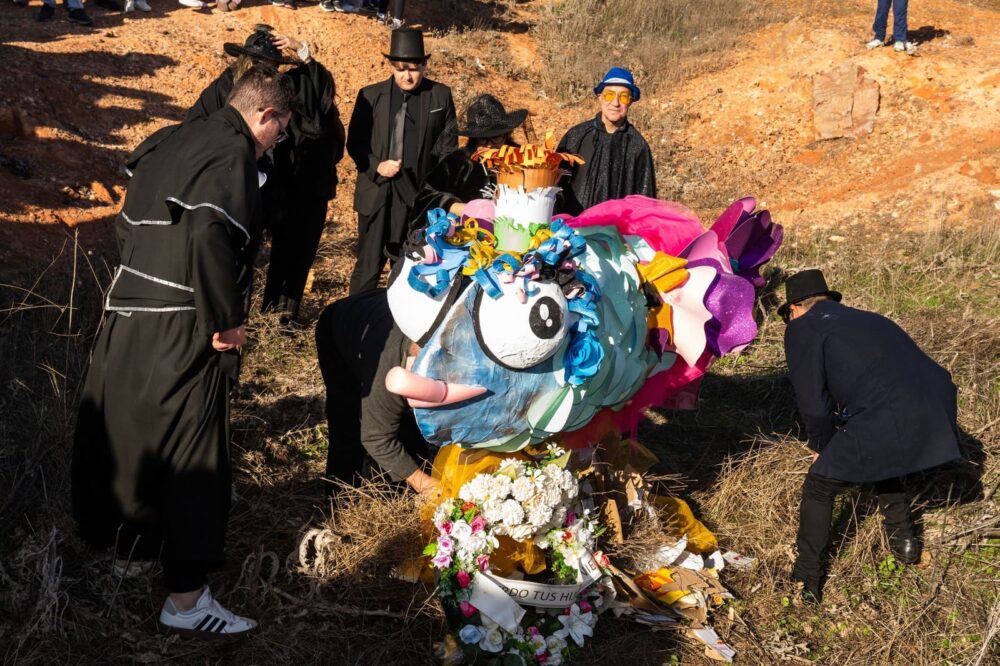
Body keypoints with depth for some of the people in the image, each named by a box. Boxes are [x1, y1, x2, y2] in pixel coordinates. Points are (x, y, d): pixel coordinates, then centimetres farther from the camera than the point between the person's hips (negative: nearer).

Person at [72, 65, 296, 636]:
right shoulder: (233, 155, -15)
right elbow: (210, 233, -30)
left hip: (128, 316, 9)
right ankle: (186, 598, 5)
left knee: (123, 432, 23)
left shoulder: (169, 142, 11)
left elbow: (128, 224, 16)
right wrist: (223, 322, -21)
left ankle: (112, 535, 45)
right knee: (193, 456, -1)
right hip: (183, 333, -8)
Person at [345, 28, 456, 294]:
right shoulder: (371, 95, 2)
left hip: (419, 196, 1)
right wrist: (376, 166, -11)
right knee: (368, 266, 3)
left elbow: (448, 145, 6)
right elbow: (355, 142, 6)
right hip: (377, 194, 0)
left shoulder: (441, 95, 2)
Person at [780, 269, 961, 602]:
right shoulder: (866, 319, 30)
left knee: (819, 488, 12)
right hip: (937, 411, 7)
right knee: (882, 461, 37)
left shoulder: (803, 328, 7)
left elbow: (813, 403, 3)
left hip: (885, 422, -7)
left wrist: (821, 447, 21)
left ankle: (806, 584, 17)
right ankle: (904, 544, 46)